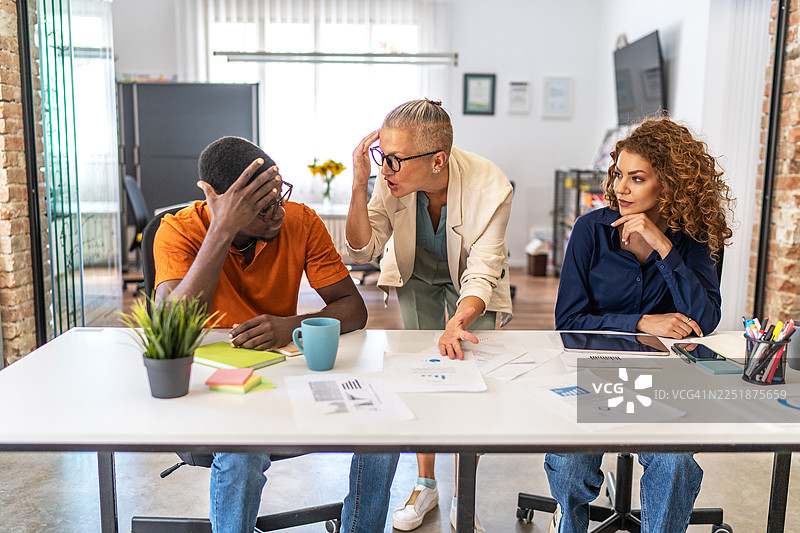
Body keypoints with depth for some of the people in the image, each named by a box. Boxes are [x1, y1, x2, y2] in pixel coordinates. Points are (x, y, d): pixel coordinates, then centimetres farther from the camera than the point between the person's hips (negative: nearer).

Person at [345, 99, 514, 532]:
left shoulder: (490, 188, -34)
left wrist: (458, 323, -53)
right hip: (417, 273, 2)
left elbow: (481, 276, -33)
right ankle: (425, 484, 17)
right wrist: (359, 184, -35)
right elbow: (362, 251, -20)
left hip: (469, 278, -2)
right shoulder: (393, 178, -27)